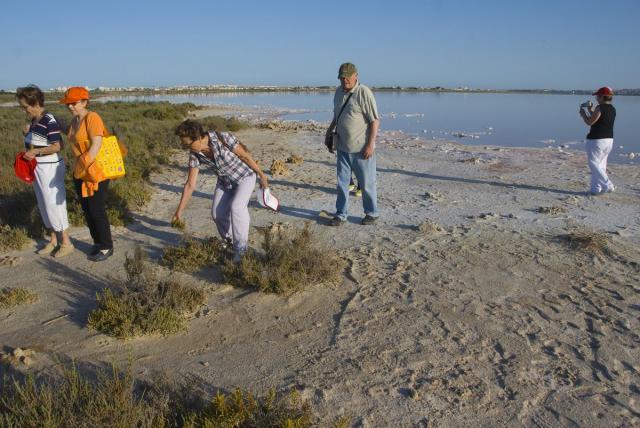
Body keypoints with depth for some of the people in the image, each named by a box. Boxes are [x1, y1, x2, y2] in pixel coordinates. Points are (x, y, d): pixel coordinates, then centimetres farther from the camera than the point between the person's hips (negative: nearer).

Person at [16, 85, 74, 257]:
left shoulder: (49, 121, -18)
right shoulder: (34, 121, 8)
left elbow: (57, 146, -21)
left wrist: (35, 151, -20)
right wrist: (28, 134, 1)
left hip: (50, 168, -9)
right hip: (38, 168, 9)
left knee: (54, 204, -1)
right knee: (45, 205, 15)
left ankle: (66, 243, 11)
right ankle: (54, 241, 27)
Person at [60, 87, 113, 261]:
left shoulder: (92, 118, -15)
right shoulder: (74, 121, 11)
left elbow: (96, 145, -22)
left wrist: (84, 165, -22)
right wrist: (78, 169, 10)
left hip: (96, 174, -8)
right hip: (80, 175, 8)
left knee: (97, 212, -1)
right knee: (87, 211, 14)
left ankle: (107, 247, 13)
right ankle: (97, 243, 28)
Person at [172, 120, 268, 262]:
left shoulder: (224, 139, -34)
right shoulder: (195, 155, -18)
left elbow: (245, 155, -21)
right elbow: (190, 185, -12)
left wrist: (262, 176, -11)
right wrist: (179, 211, -11)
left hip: (245, 176, -5)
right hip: (224, 181, 5)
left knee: (236, 207, -25)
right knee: (217, 213, -3)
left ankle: (240, 250, -14)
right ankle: (228, 242, 25)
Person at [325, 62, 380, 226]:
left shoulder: (364, 93, -13)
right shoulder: (339, 91, 9)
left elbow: (375, 120, -15)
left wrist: (370, 144, -18)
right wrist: (330, 130, 13)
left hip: (361, 149, -6)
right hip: (342, 147, 6)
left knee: (366, 183, 6)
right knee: (342, 182, 10)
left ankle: (371, 213, 22)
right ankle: (341, 214, 21)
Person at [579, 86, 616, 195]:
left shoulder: (600, 108, -15)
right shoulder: (612, 109, 11)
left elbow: (590, 122, -13)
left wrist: (583, 113, 4)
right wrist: (591, 111, 25)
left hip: (596, 140, -9)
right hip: (609, 140, 9)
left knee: (594, 164, -2)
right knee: (601, 165, 13)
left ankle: (608, 185, -9)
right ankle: (596, 189, 15)